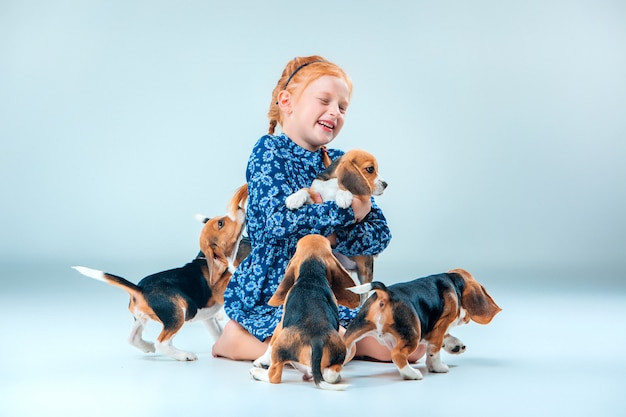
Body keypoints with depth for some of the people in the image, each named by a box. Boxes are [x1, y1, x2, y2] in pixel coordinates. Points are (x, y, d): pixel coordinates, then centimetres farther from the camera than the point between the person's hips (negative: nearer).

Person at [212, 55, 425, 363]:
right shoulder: (270, 151, -8)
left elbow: (379, 235, 0)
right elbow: (279, 221, -25)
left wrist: (330, 237, -18)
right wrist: (348, 210, -17)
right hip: (270, 293, -6)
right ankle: (237, 339, -8)